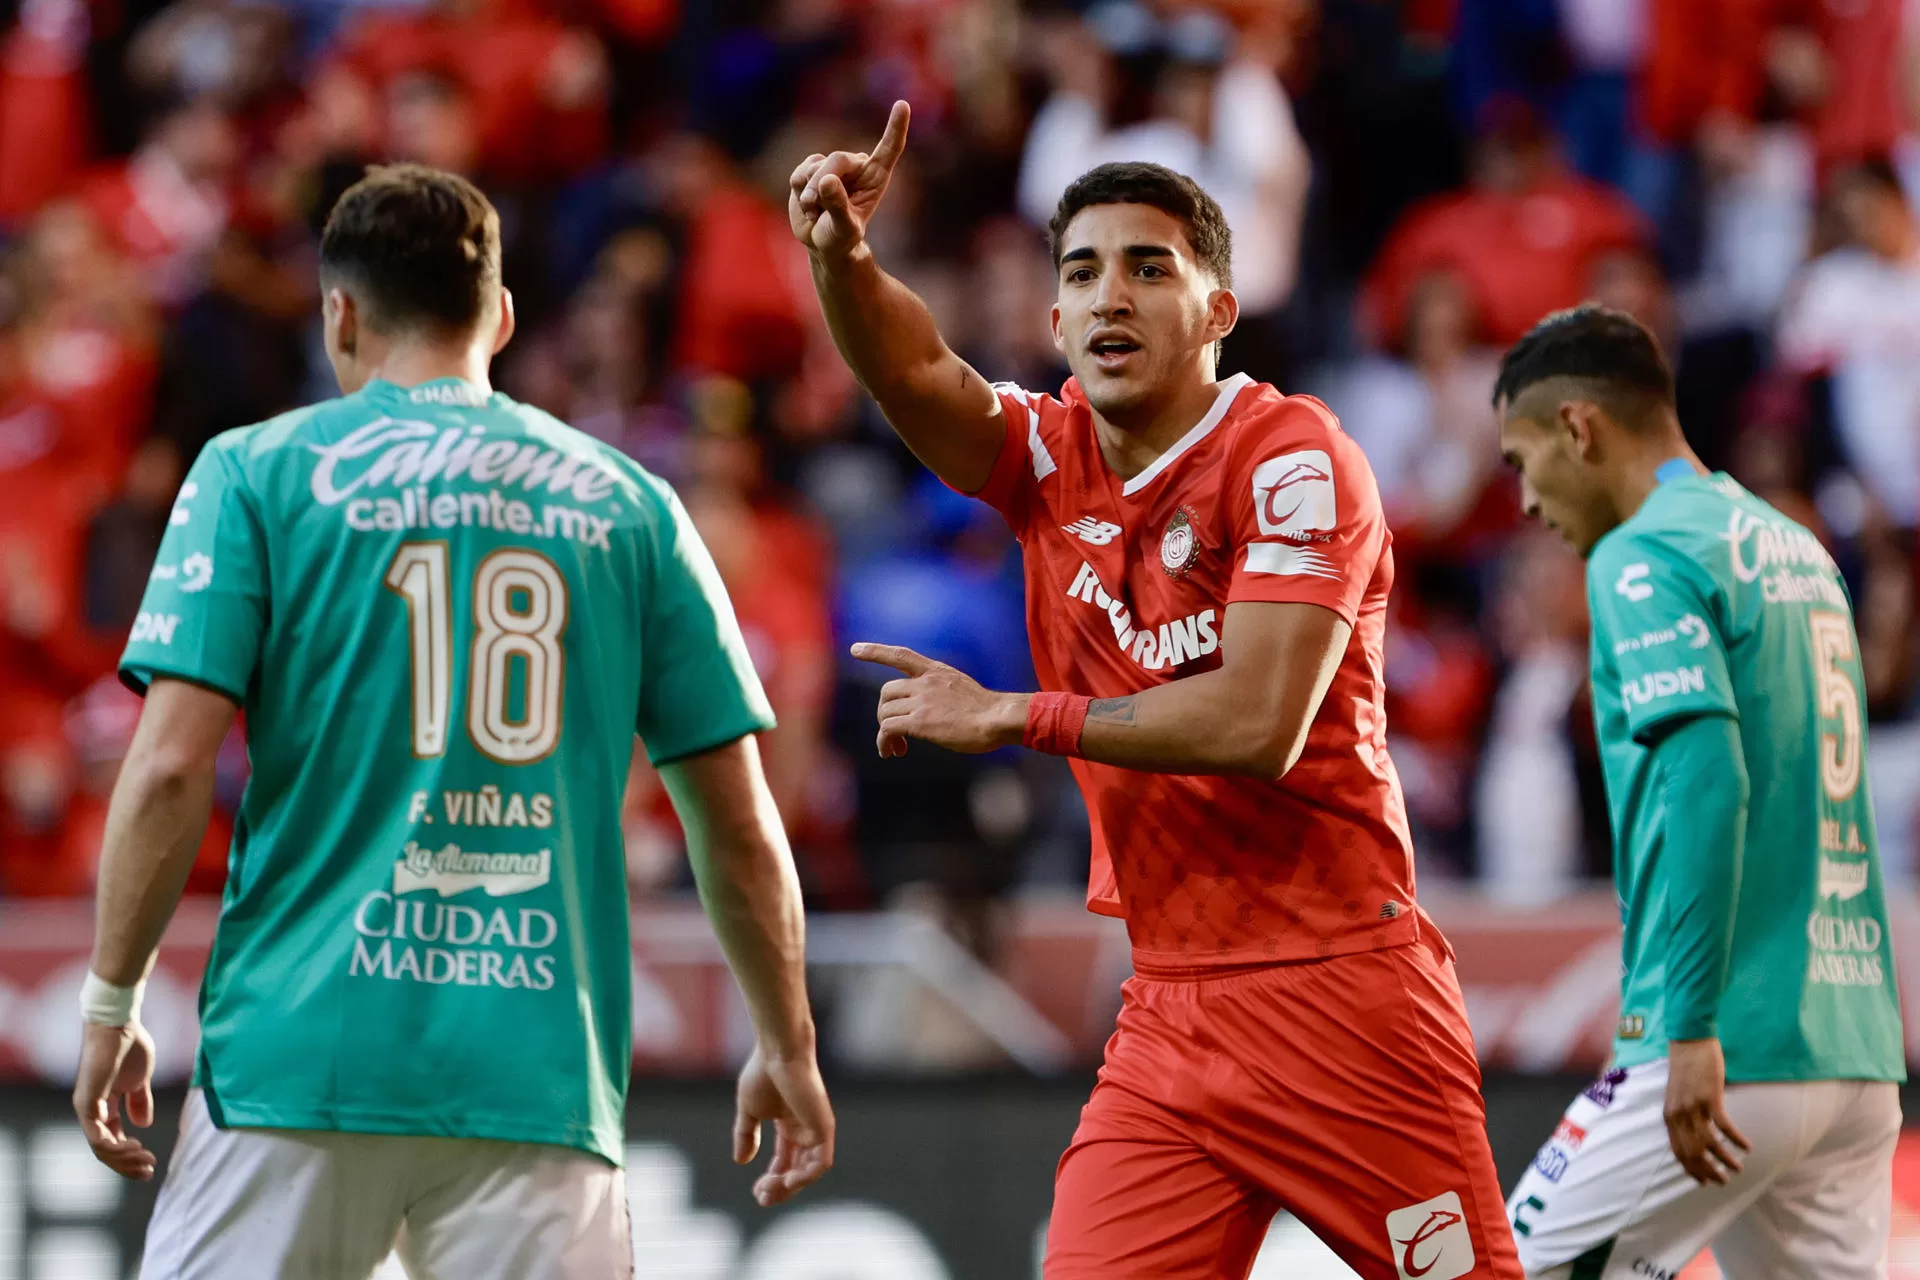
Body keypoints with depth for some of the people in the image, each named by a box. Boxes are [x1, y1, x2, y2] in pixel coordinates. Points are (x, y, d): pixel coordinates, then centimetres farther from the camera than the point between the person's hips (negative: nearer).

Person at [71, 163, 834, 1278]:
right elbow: (741, 824, 11)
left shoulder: (257, 474, 4)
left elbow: (171, 768, -5)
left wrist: (113, 1002, 5)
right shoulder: (628, 505, 11)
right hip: (541, 1069, 2)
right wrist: (788, 1049, 22)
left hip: (301, 1051, -2)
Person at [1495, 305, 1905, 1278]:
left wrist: (1690, 1026, -23)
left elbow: (1708, 774, -20)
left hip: (1736, 1048, -8)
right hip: (1857, 1050, 8)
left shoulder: (1642, 557, -7)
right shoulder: (1796, 549, 18)